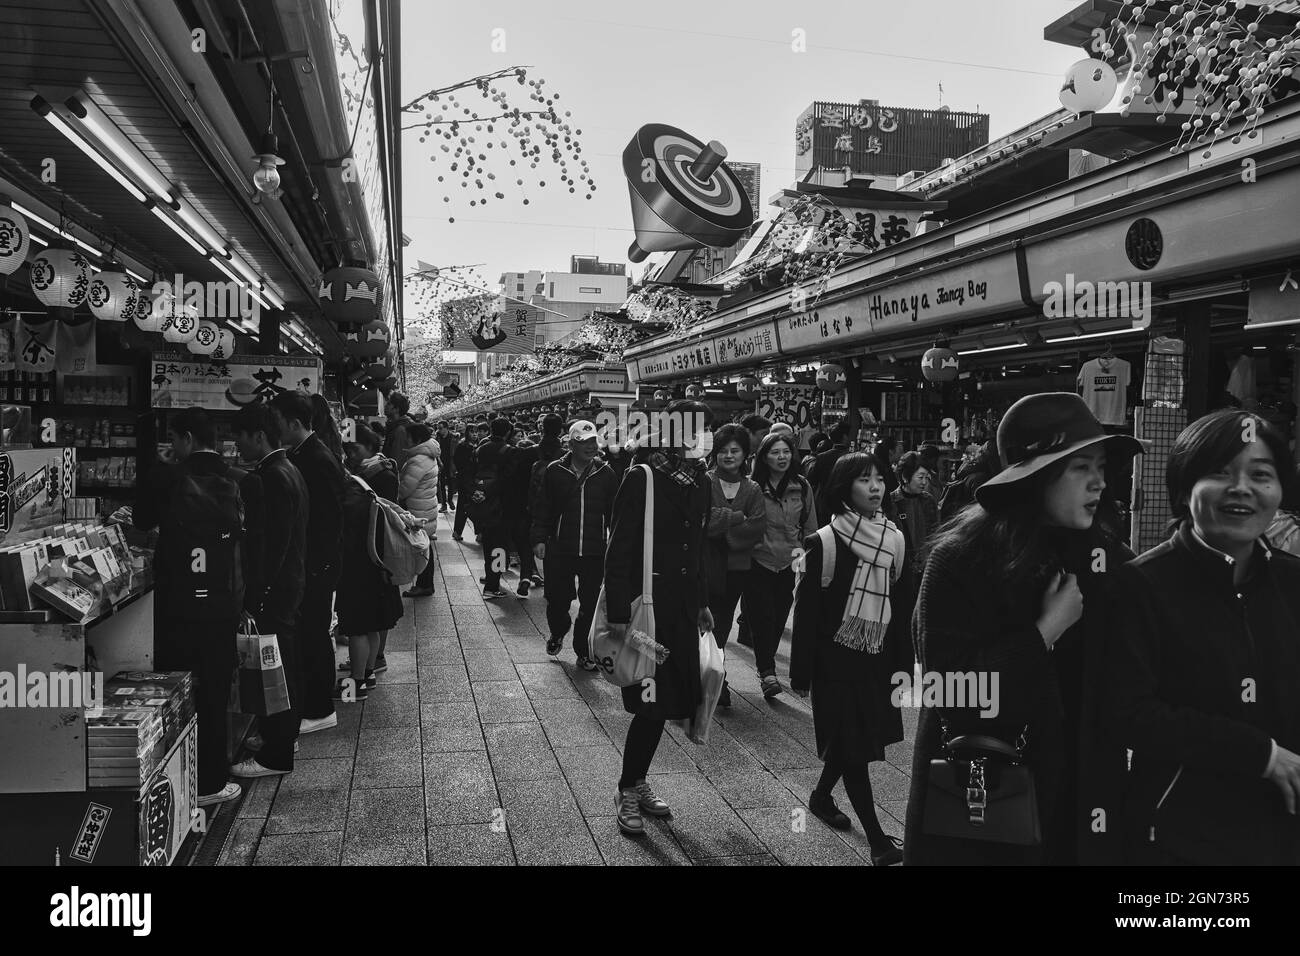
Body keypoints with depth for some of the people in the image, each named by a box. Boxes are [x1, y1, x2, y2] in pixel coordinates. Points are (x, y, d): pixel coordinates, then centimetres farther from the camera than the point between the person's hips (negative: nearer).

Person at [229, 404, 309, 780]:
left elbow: (274, 543, -23)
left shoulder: (275, 477, -19)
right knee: (286, 663, 19)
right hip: (291, 581, 10)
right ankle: (283, 735, 33)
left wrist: (257, 593, -21)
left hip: (274, 586, -10)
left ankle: (276, 755, 5)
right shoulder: (289, 470, 11)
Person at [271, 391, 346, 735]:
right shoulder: (298, 455, 10)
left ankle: (319, 711, 14)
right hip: (306, 564, 9)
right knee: (311, 632, 16)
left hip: (317, 566, -9)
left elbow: (330, 520, -21)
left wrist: (317, 566, -18)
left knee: (313, 633, 1)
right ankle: (312, 703, 28)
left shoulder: (320, 461, -19)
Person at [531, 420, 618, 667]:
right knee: (557, 600, 6)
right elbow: (542, 508, 4)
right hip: (559, 549, -1)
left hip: (595, 552, 1)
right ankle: (557, 634, 38)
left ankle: (584, 651, 21)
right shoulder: (555, 471, 0)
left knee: (591, 605, 4)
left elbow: (615, 512, 8)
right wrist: (539, 538, -4)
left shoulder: (606, 473, 3)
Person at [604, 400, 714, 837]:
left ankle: (638, 782, 31)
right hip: (646, 604, -6)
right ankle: (627, 791, 18)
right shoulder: (642, 477, -12)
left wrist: (702, 603, 17)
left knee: (663, 702, 12)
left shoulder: (698, 481, 7)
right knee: (650, 703, -2)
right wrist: (618, 615, -18)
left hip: (683, 607, 6)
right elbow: (619, 550, -14)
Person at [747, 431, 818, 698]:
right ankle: (767, 672, -5)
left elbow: (810, 528, 11)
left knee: (779, 618, 9)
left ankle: (766, 666, 28)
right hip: (759, 563, -3)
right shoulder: (753, 486, -6)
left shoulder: (802, 487, 4)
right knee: (763, 617, -10)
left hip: (789, 565, 3)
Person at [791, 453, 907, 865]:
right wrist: (801, 672, -9)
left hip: (877, 657, 5)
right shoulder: (824, 542, -13)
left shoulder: (895, 539, 2)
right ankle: (877, 838, 8)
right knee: (852, 744, 0)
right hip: (837, 659, -5)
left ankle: (821, 796, 40)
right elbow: (806, 609, -10)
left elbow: (901, 603, 7)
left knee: (849, 741, 15)